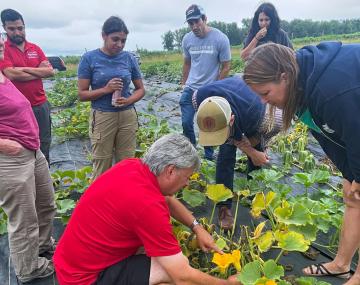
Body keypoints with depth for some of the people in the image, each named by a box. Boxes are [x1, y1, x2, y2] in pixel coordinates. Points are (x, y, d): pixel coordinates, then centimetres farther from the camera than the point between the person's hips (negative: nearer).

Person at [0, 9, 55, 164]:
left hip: (41, 105, 4)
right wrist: (39, 72, -7)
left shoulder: (35, 48, 10)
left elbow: (50, 71, -1)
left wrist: (24, 69, -9)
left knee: (44, 143, 13)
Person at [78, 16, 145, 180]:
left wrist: (128, 100, -10)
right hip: (102, 117, -2)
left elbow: (141, 89, 10)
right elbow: (82, 94, -3)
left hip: (128, 117, 3)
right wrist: (106, 89, -18)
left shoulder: (129, 58, 3)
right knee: (102, 168, 4)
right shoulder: (89, 58, -4)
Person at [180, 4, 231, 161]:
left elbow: (225, 67, -6)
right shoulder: (187, 39, -2)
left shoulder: (220, 39, -12)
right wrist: (183, 84, 12)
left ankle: (209, 156, 27)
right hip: (190, 88, 3)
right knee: (186, 122, 0)